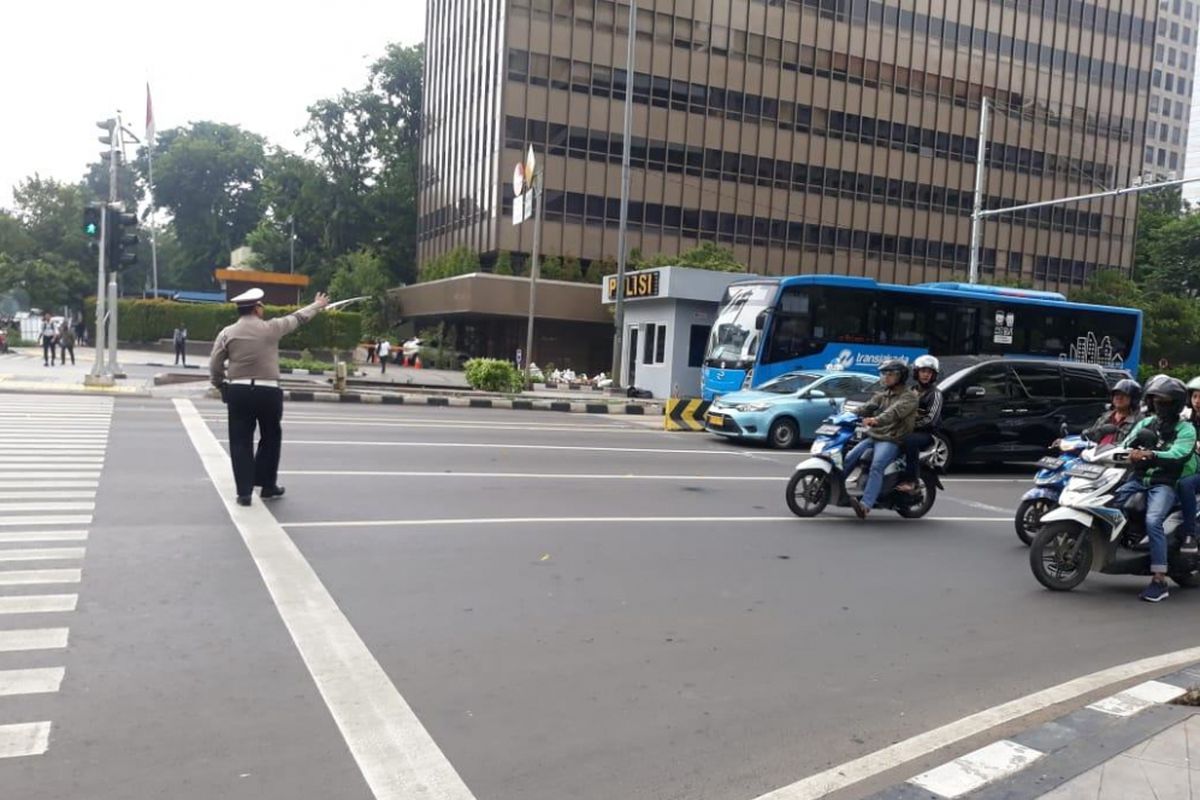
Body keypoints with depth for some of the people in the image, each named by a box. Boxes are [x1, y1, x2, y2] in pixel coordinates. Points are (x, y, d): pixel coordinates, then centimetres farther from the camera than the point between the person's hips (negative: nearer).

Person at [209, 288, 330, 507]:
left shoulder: (227, 333, 1)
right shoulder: (271, 328, -2)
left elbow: (214, 365, 1)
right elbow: (297, 318, 14)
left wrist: (221, 386, 19)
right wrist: (318, 305, 30)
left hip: (238, 392, 1)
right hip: (267, 392, -1)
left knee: (241, 442, 6)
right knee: (270, 438, 16)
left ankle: (244, 492, 4)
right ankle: (267, 486, 24)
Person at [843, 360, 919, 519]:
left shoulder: (908, 397, -3)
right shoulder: (882, 395, 22)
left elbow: (895, 411, -23)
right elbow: (867, 408, 6)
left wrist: (877, 420, -43)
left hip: (892, 440, -8)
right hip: (873, 437, 8)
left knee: (876, 467, -30)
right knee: (848, 459, -8)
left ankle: (865, 505, -44)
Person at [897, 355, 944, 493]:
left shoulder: (935, 394, -2)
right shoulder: (912, 390, 19)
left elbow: (931, 419, -13)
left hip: (927, 433, -6)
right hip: (909, 430, 7)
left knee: (910, 440, -38)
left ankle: (911, 481, -35)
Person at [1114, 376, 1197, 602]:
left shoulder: (1185, 429, 2)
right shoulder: (1146, 423, 19)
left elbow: (1178, 454, -17)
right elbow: (1125, 445, 7)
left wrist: (1150, 454, -34)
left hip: (1165, 484, -6)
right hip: (1139, 478, 6)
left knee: (1153, 521, -28)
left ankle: (1159, 581, -26)